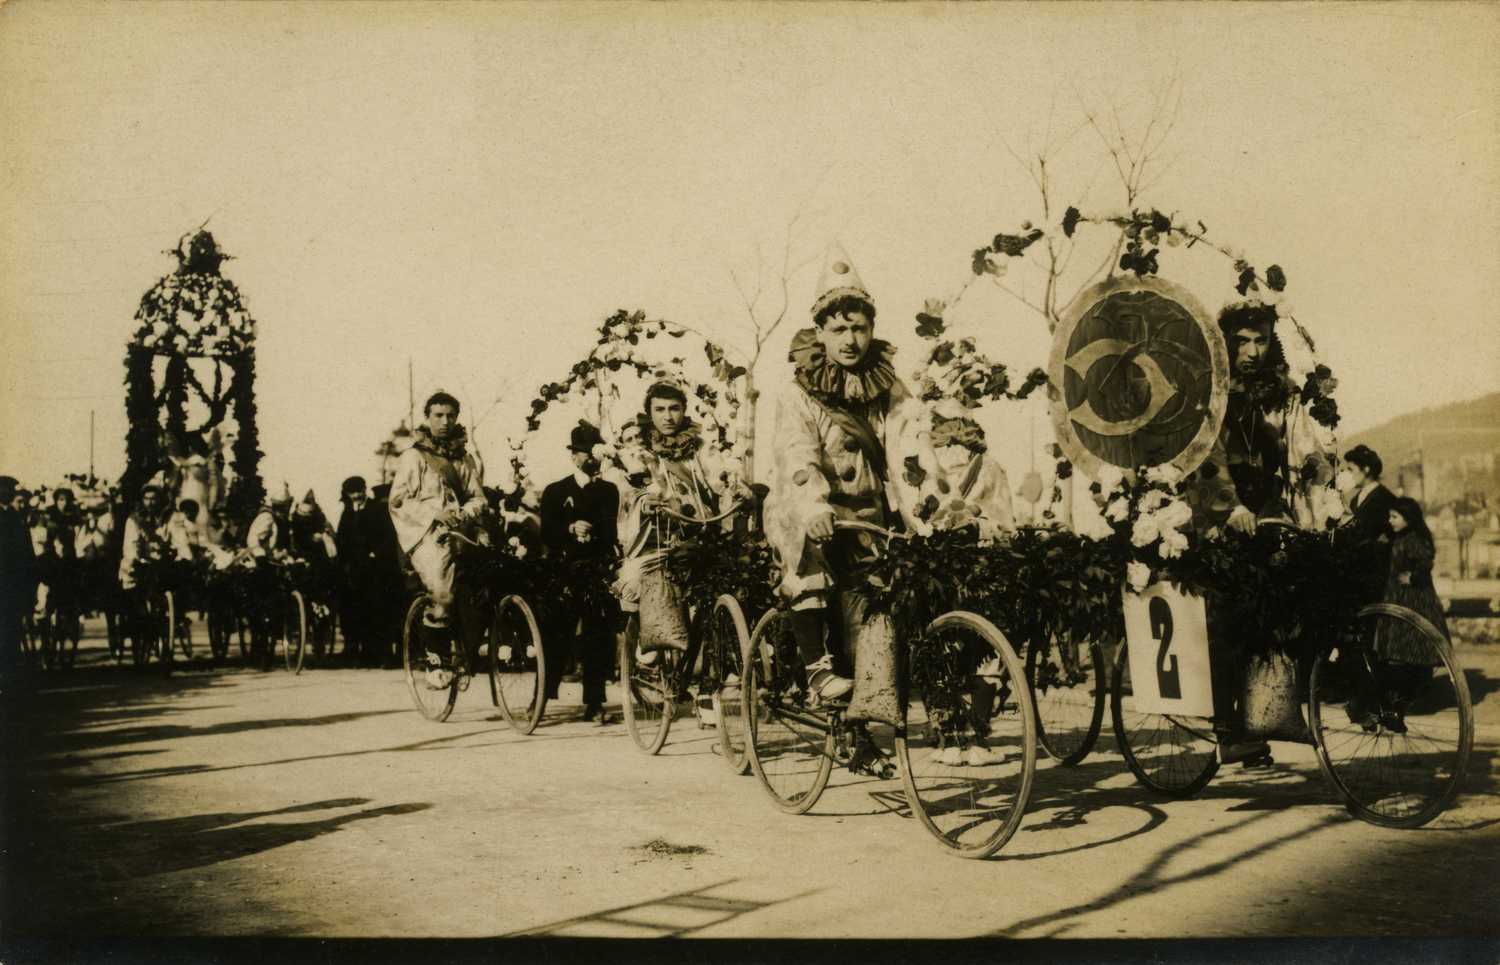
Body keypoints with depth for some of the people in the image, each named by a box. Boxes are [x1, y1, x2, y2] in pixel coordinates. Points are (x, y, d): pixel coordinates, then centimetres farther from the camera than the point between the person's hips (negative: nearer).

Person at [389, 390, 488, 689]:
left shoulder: (468, 458, 21)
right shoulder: (414, 456, 7)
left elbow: (479, 497, 15)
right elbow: (398, 502, 0)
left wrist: (465, 513, -8)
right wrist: (435, 514, -12)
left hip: (462, 533, 4)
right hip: (427, 535, -4)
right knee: (443, 592, -27)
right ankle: (436, 662, -15)